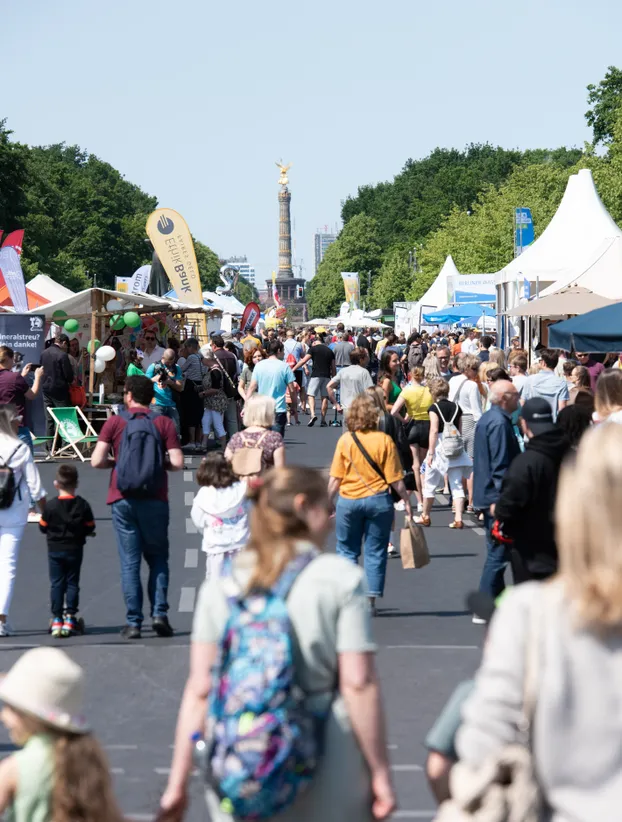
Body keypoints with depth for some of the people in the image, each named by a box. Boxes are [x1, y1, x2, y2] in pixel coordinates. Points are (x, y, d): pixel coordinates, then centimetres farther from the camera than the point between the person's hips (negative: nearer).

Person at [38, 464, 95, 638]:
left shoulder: (50, 506, -10)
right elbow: (90, 528, -2)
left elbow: (43, 527, -3)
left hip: (55, 550, -1)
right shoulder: (83, 505, -6)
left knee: (56, 584, 5)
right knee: (72, 583, 7)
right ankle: (69, 618, 3)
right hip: (75, 550, 1)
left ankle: (56, 619, 2)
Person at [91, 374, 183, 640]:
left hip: (123, 499, 0)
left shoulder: (115, 422, 0)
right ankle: (159, 613, -1)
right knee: (158, 558, 13)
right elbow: (177, 463, -5)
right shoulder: (164, 423, 2)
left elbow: (97, 461, -6)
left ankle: (133, 622, 2)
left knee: (129, 562, 4)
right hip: (155, 499, 1)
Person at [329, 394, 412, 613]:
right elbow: (395, 479, -7)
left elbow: (335, 478, -3)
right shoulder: (384, 440, -7)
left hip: (348, 501, 0)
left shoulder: (345, 440, -5)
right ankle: (370, 601, 7)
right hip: (378, 500, 0)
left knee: (347, 551, 14)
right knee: (375, 553, 8)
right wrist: (406, 502, 2)